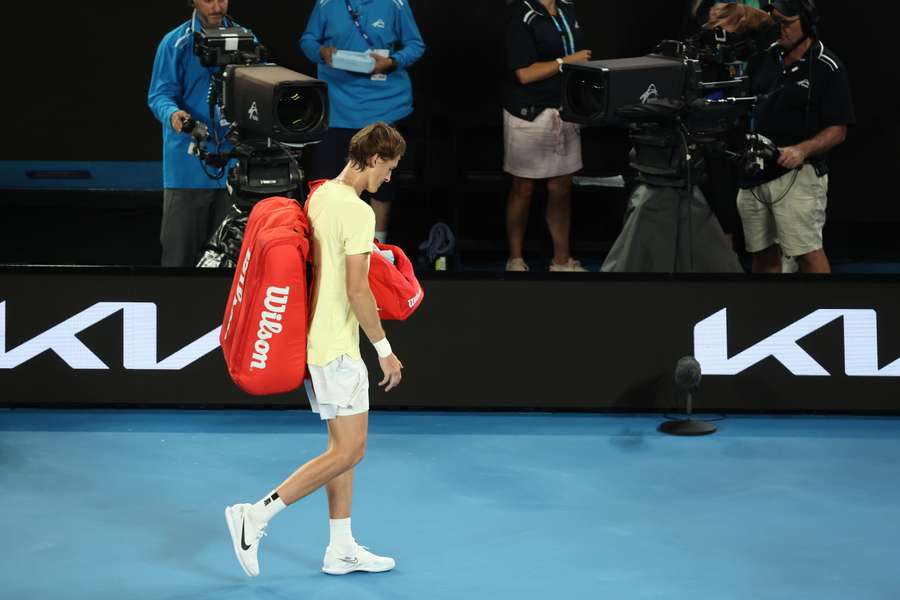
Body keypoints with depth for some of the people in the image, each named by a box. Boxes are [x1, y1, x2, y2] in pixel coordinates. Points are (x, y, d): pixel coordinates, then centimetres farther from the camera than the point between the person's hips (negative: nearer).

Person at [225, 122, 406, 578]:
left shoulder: (317, 196, 9)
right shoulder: (357, 212, -18)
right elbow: (356, 290, -21)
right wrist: (384, 349, -14)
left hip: (313, 334, 10)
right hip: (337, 347, -10)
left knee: (343, 445, 15)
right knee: (348, 451, -6)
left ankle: (341, 549, 18)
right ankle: (255, 517, -9)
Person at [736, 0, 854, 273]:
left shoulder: (827, 68, -7)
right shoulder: (765, 57, 10)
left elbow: (837, 131, -8)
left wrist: (802, 150, -24)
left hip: (797, 174, -6)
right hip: (755, 173, 6)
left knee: (808, 252, -14)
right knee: (763, 253, 10)